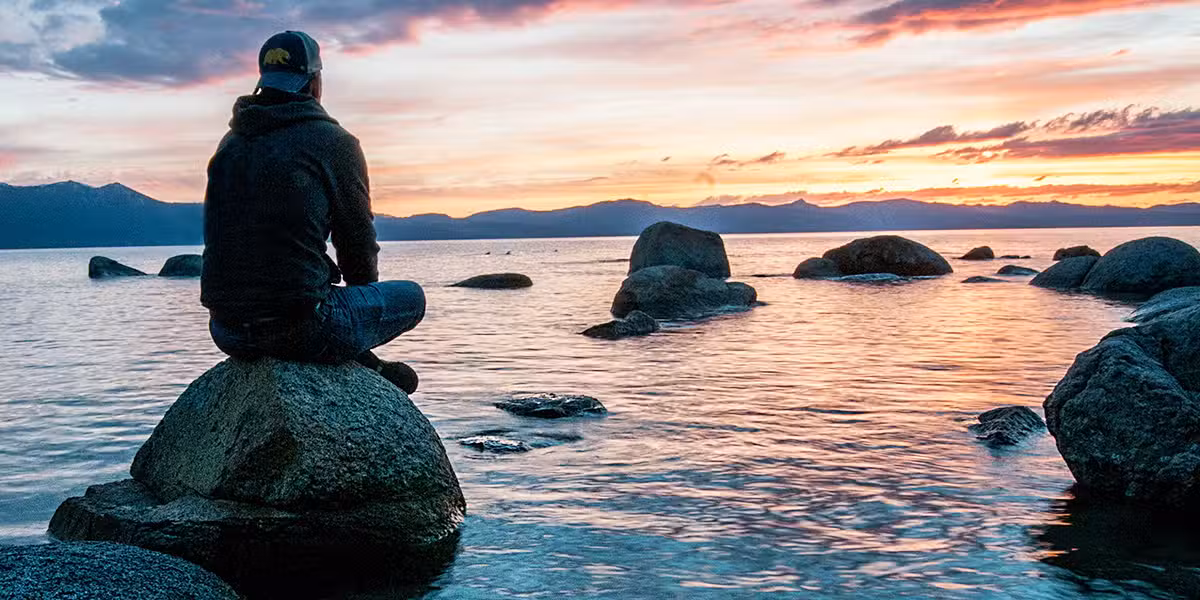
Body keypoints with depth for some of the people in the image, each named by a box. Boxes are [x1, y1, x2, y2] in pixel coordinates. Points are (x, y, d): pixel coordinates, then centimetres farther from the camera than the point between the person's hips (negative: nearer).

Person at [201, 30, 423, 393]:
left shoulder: (230, 143, 13)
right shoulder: (335, 142, -5)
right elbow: (358, 241, 1)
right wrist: (363, 292, 24)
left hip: (226, 332, 7)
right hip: (300, 329, -7)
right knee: (410, 297, 16)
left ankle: (361, 367, 30)